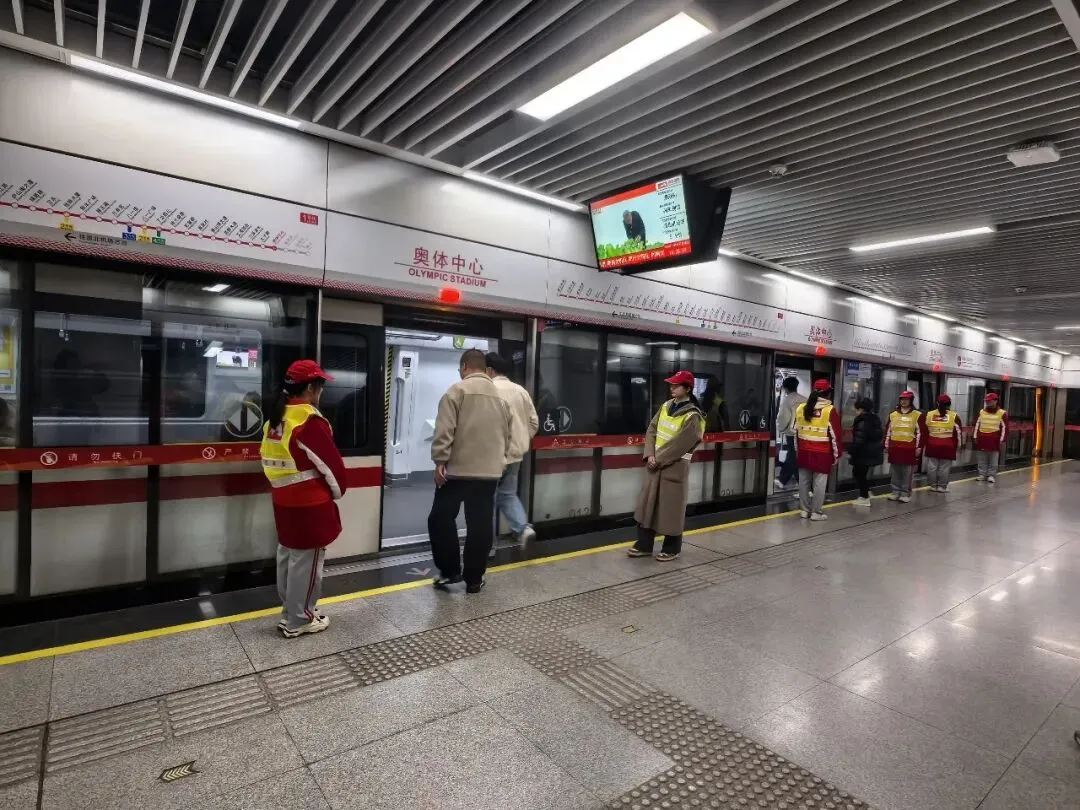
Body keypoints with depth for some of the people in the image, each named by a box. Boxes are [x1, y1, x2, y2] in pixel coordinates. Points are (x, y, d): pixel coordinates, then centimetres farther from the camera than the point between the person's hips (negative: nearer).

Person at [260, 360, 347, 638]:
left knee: (288, 556, 19)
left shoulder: (275, 418, 7)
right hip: (309, 503, -9)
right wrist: (337, 490, 0)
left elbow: (274, 459, 14)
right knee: (305, 560, 3)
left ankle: (290, 612, 33)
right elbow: (330, 463, -17)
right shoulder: (310, 421, -21)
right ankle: (298, 621, 15)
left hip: (283, 499, 9)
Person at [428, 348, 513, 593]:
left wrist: (440, 461, -10)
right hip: (490, 471, 5)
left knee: (440, 518, 11)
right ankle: (474, 579, 15)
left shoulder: (457, 390, -7)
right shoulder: (500, 396, 12)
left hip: (458, 469, -5)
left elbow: (444, 430, -14)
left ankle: (450, 570, 14)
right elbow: (508, 435, 16)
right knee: (480, 525, 9)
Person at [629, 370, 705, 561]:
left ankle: (672, 549, 19)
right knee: (647, 504, 9)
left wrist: (658, 459, -15)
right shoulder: (666, 406, 8)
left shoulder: (692, 416, -14)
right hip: (655, 463, 7)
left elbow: (679, 444, -19)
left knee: (671, 508, 3)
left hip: (675, 467, -7)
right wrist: (650, 455, -8)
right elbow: (651, 430, 5)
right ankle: (644, 545, 20)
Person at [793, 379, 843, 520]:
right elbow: (835, 435, -8)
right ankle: (816, 512, 5)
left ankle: (804, 510, 17)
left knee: (804, 481, 10)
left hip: (804, 452, 5)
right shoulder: (830, 411, -10)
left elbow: (796, 431, 11)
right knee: (819, 483, 1)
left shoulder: (801, 408, 6)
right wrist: (836, 454, 2)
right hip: (822, 454, -5)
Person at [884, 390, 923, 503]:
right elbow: (888, 431, 13)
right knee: (896, 472, 9)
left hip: (909, 448, -3)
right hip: (895, 447, 3)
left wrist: (919, 447, -7)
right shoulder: (893, 415, 9)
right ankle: (896, 492, 17)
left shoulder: (917, 415, -1)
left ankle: (905, 494, 7)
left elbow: (921, 433, -3)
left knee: (907, 473, 0)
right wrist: (887, 445, 9)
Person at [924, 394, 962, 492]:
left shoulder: (929, 414, 2)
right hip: (947, 446, -2)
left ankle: (933, 485, 13)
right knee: (944, 467, 4)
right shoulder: (954, 416, -4)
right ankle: (942, 486, 9)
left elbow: (925, 430, 6)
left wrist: (926, 442, 15)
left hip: (932, 444, 2)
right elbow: (958, 432, -2)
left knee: (932, 466, 7)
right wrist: (958, 445, 9)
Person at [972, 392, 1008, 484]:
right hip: (982, 439, 4)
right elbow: (977, 425, 12)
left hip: (994, 440, -4)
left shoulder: (1002, 413, -3)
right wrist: (975, 436, 7)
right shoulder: (981, 412, 9)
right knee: (981, 459, 8)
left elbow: (1005, 427, -4)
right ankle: (982, 474, 16)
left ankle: (991, 475, 11)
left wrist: (1002, 440, -8)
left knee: (993, 460, 3)